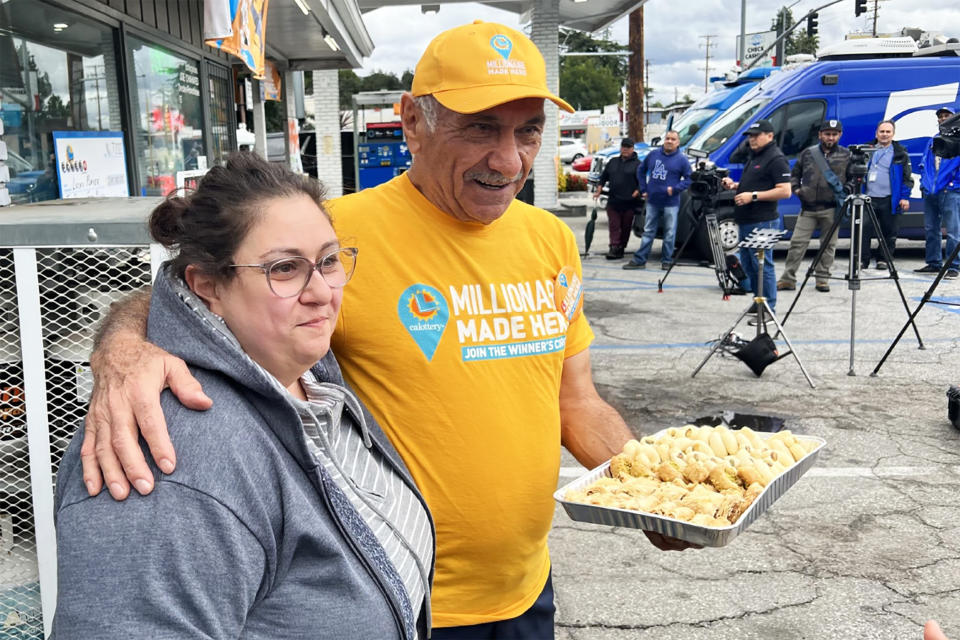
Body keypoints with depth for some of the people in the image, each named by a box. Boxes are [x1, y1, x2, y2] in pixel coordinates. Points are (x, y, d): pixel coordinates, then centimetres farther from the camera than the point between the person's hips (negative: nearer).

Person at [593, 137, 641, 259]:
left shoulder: (637, 164, 3)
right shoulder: (613, 162, 16)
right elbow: (603, 177, 20)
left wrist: (638, 191, -17)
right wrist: (599, 190, 10)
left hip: (629, 203, -3)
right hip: (613, 201, 3)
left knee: (626, 227, 4)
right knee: (614, 226, -3)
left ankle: (621, 248, 14)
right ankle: (614, 248, -7)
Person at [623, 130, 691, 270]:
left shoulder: (681, 160, -3)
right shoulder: (653, 154, 6)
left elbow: (688, 179, -2)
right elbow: (641, 170, 17)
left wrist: (675, 189, -15)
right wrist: (643, 189, 10)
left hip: (671, 203, -3)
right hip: (652, 202, 3)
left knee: (670, 234, 3)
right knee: (648, 232, 8)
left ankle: (666, 260, 13)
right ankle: (639, 260, 11)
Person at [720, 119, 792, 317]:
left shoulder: (776, 159, -12)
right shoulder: (754, 156, 19)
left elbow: (784, 191, -19)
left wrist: (753, 196, -22)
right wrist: (735, 185, 11)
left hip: (762, 222, -10)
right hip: (746, 221, 11)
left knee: (762, 265, -7)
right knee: (747, 263, 16)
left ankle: (768, 309, -2)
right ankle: (758, 301, 27)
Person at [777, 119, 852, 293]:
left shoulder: (846, 155, 7)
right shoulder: (808, 153, 10)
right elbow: (795, 174, 20)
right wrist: (796, 188, 5)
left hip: (831, 209, -1)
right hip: (808, 207, 1)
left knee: (828, 245, 4)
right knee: (797, 243, -2)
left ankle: (822, 279, 14)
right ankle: (788, 279, 3)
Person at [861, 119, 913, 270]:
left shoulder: (900, 153, 7)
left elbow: (907, 177, 5)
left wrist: (905, 197, -4)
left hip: (890, 200, -1)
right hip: (869, 198, 1)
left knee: (889, 232, 3)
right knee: (864, 230, -5)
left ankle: (883, 260, 14)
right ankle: (863, 259, 1)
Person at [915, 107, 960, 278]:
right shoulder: (932, 142, 19)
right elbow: (923, 165, 22)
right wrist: (924, 184, 9)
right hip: (930, 193, 6)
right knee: (931, 230, 10)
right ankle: (934, 263, 19)